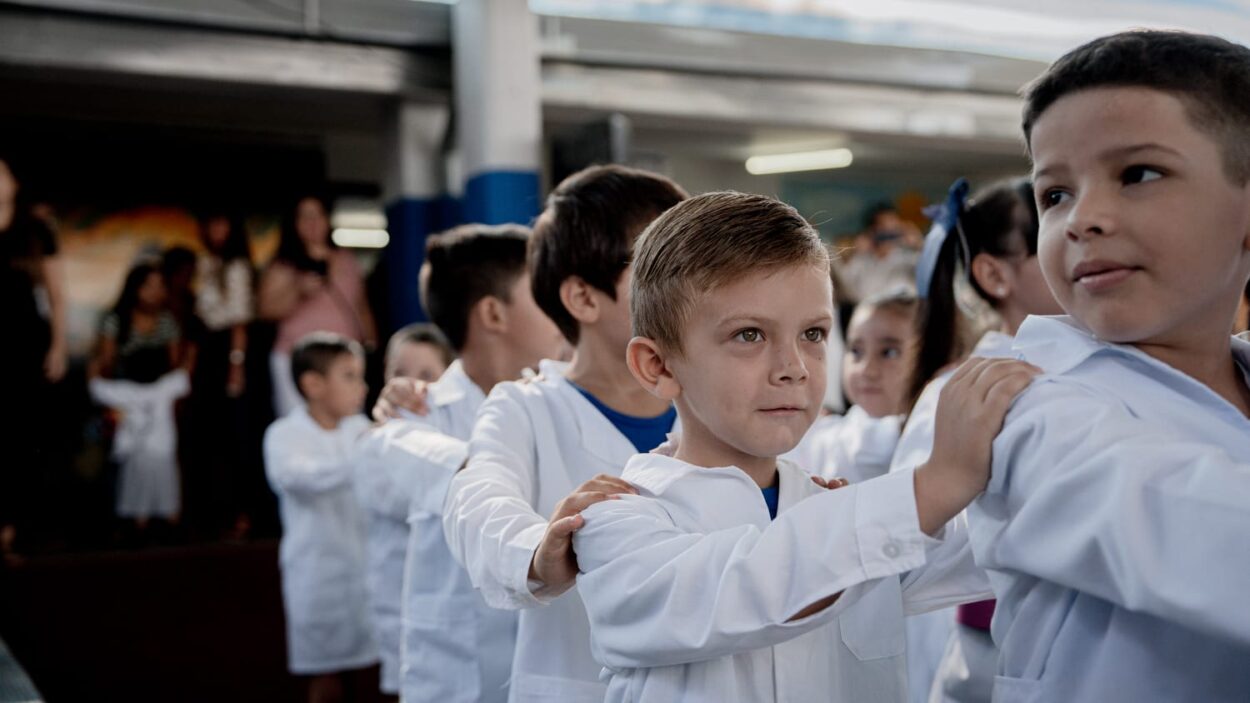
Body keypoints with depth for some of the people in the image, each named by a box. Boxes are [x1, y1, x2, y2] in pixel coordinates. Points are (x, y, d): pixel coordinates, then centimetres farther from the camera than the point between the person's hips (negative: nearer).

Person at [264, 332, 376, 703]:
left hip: (364, 572, 4)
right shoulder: (285, 434, -9)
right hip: (319, 577, -4)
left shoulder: (359, 428, 8)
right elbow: (298, 477, -30)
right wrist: (359, 459, -44)